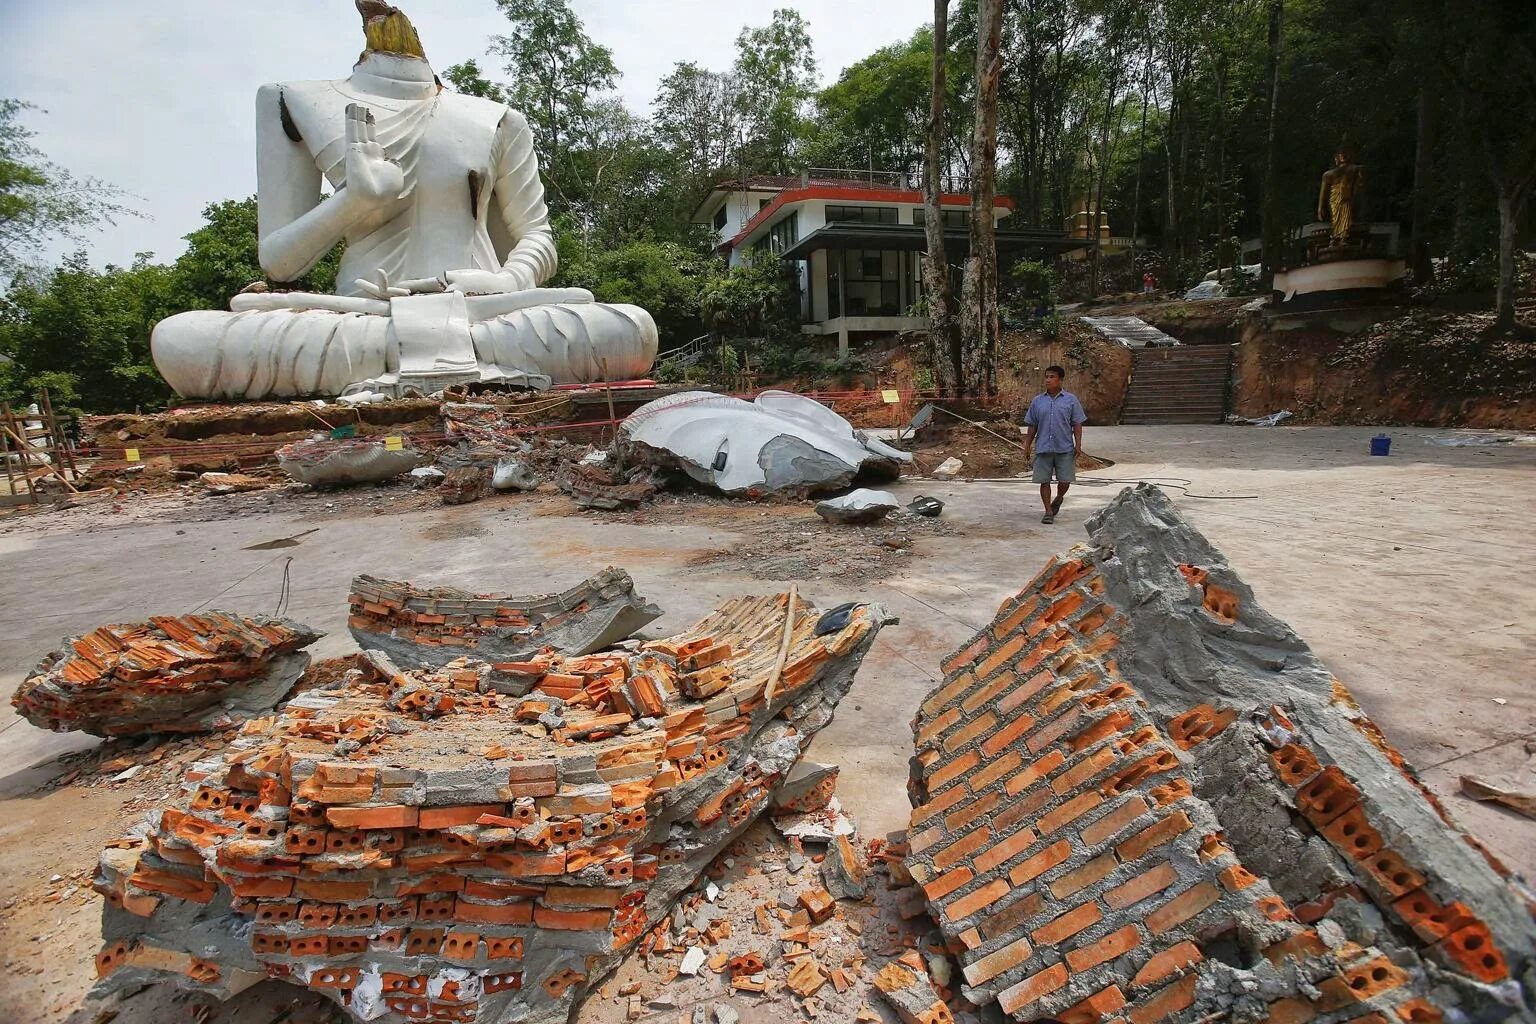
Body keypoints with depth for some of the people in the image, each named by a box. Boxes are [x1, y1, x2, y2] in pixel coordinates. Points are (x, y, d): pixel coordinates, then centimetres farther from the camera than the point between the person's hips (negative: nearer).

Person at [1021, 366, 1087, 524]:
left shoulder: (1071, 400, 4)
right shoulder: (1037, 401, 8)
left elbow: (1077, 424, 3)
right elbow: (1032, 426, 11)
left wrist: (1078, 444, -5)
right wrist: (1027, 445, 7)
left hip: (1065, 448, -1)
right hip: (1043, 448, 1)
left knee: (1065, 480, 2)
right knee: (1044, 481, 1)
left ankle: (1058, 499, 33)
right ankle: (1048, 512, 11)